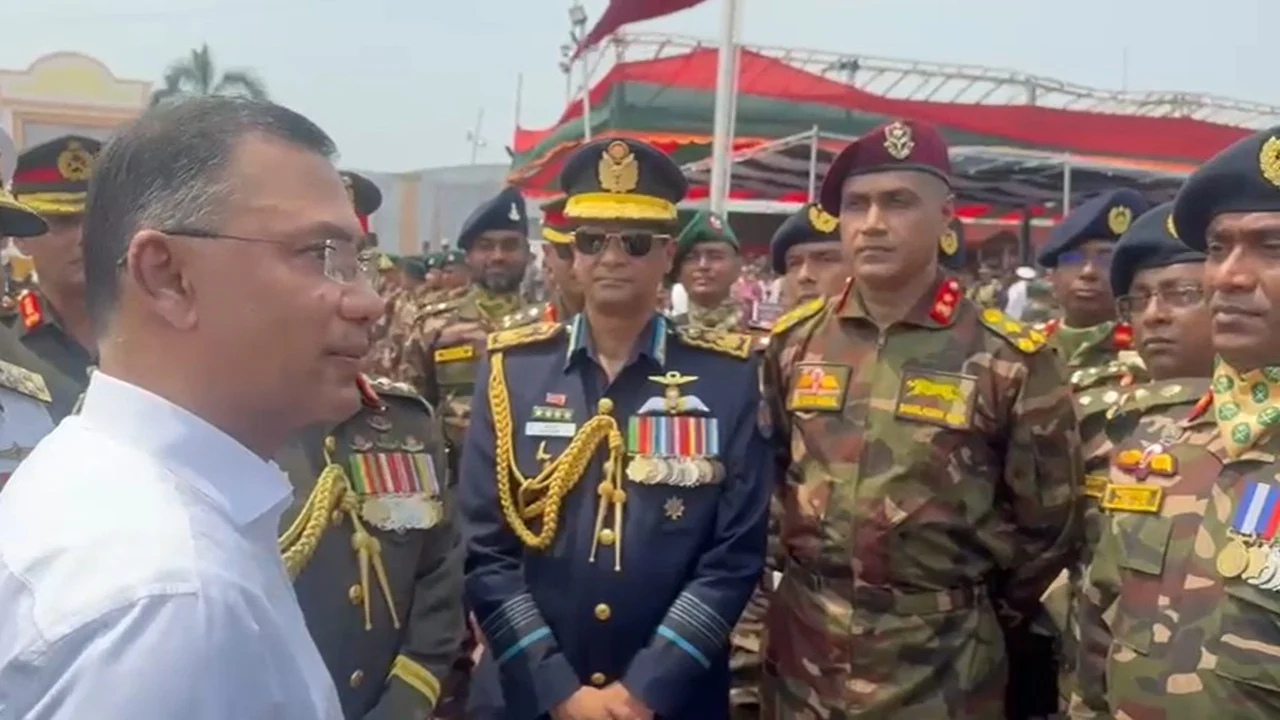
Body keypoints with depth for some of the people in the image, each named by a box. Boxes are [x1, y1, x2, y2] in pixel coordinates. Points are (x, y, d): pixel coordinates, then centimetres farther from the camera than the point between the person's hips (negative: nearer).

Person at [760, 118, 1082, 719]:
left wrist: (970, 610, 7)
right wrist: (800, 569, 11)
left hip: (940, 663, -3)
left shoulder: (1010, 361, -9)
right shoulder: (792, 342, 1)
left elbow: (1045, 523, 0)